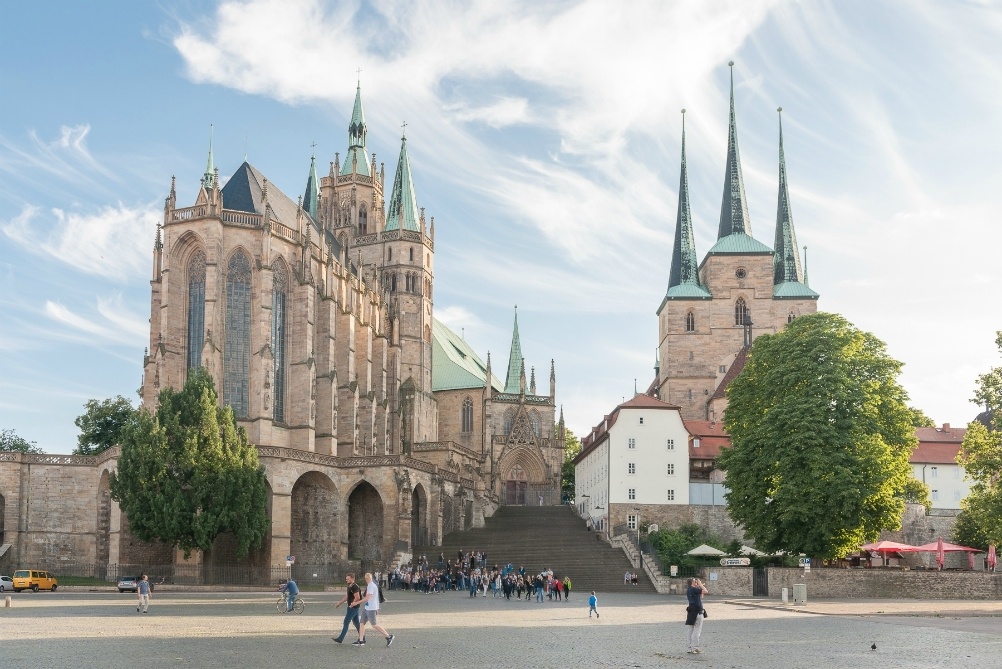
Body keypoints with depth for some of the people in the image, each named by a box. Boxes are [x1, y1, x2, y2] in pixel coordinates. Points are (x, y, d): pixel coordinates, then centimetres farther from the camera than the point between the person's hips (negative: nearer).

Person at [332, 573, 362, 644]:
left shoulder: (354, 587, -18)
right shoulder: (349, 587, 14)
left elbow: (357, 598, -25)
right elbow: (346, 597, 22)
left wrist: (352, 604, -17)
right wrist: (339, 603, 21)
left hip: (353, 608, -10)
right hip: (354, 608, 10)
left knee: (346, 623, -4)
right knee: (356, 623, 13)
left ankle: (340, 639, 1)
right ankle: (361, 638, 16)